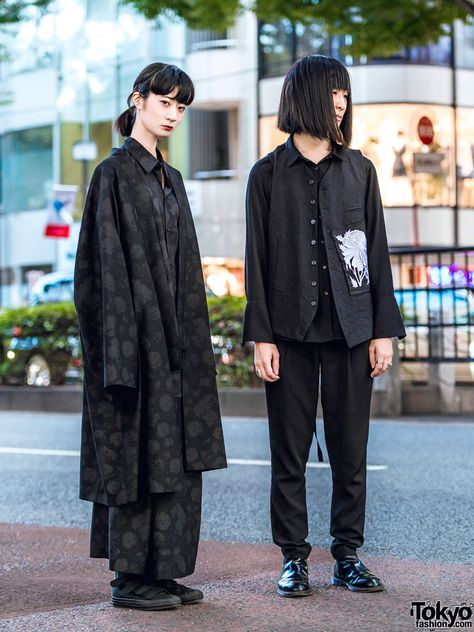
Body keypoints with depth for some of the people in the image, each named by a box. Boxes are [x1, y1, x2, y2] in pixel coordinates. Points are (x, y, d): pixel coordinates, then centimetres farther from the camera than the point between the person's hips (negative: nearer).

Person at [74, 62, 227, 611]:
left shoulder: (170, 179, 17)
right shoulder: (114, 173, -7)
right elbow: (109, 262, -14)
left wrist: (190, 336, 15)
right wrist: (125, 341, -21)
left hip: (172, 333, 8)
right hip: (134, 329, -8)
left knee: (174, 453, 8)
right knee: (139, 449, -6)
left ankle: (162, 570, 14)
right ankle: (129, 576, 1)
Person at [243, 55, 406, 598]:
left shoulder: (359, 170, 9)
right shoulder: (268, 174, 3)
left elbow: (377, 251, 8)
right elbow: (256, 261, 1)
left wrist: (383, 330, 2)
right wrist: (261, 337, -6)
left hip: (350, 328, 2)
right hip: (291, 329, -2)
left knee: (351, 449, 4)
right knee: (290, 450, 3)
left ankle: (347, 556, 14)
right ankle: (293, 558, 13)